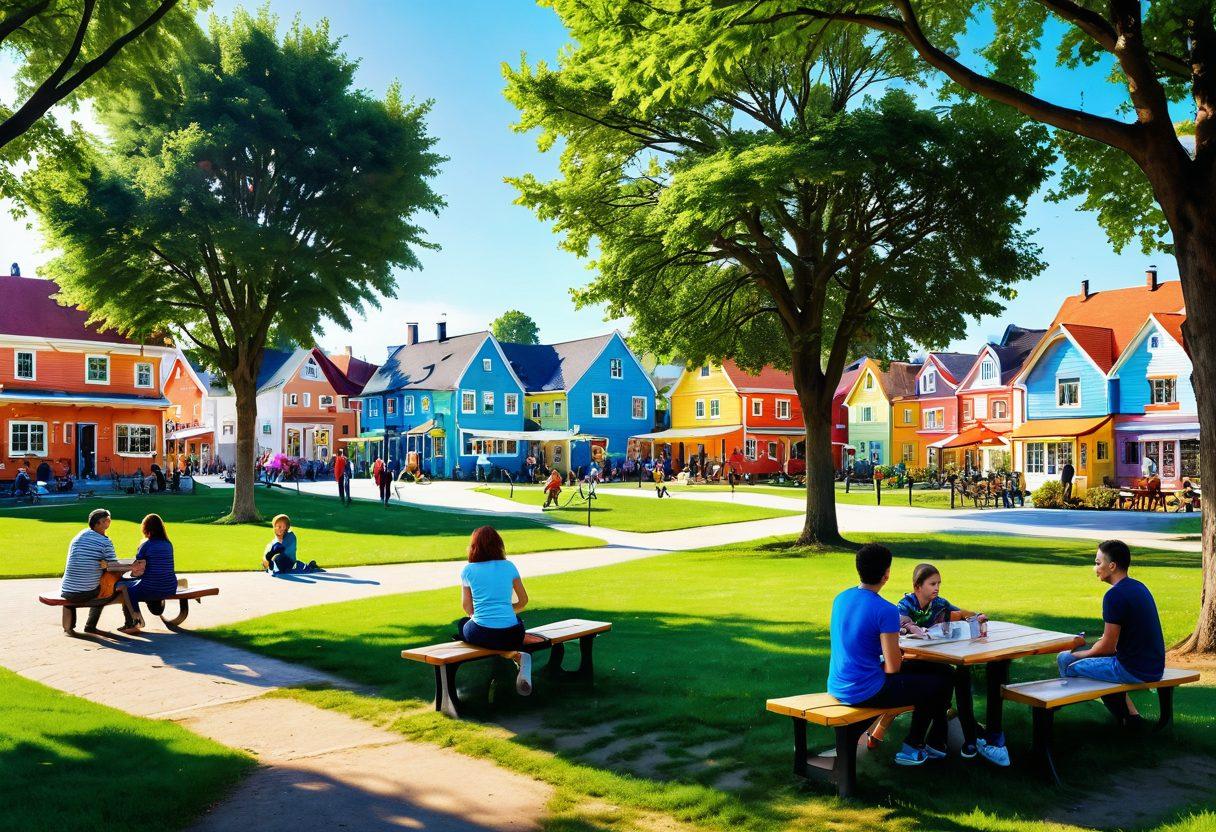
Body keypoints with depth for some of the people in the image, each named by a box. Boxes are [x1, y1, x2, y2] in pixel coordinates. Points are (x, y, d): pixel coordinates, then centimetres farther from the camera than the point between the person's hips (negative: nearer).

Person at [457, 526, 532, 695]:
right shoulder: (509, 566, 7)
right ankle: (518, 656, 5)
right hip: (512, 636, 3)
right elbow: (523, 601, 12)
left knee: (462, 623, 32)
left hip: (481, 635, -3)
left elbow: (466, 607, 13)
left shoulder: (468, 570, 5)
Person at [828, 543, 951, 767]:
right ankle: (911, 749, 21)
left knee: (915, 671, 28)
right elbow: (893, 667, -19)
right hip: (865, 692, -8)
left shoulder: (841, 598, 2)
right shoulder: (886, 611, -20)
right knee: (940, 684, 10)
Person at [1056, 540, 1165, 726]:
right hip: (1154, 667, 10)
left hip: (1134, 671, -10)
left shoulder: (1115, 595, -19)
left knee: (1065, 660, -2)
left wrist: (1081, 654, 1)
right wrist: (1091, 649, 16)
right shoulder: (1139, 587, 10)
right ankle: (1130, 713, 21)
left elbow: (1108, 646, -15)